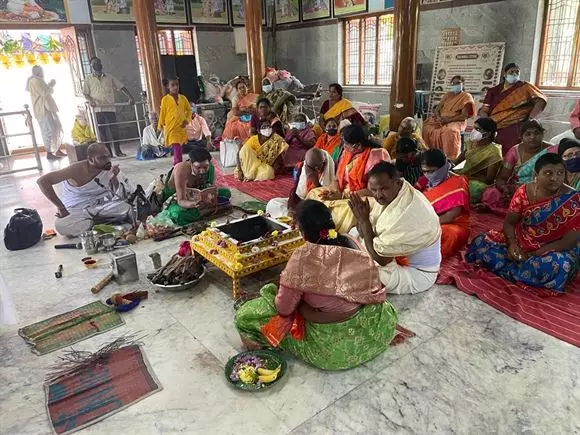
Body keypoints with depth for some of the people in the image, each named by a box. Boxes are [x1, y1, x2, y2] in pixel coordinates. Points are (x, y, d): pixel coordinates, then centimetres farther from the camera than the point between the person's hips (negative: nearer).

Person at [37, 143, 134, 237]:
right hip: (76, 210, -3)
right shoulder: (78, 170, -23)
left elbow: (118, 195, -6)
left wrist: (113, 179, -25)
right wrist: (61, 208, -24)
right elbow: (42, 181, -25)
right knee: (61, 226, -35)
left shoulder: (108, 168, -9)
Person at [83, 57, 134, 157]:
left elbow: (121, 87, 8)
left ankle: (118, 151, 5)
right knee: (103, 132, 2)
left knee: (114, 130, -4)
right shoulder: (88, 79, 10)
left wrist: (130, 97, -5)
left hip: (110, 108, 0)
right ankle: (108, 152, 7)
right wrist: (90, 100, -15)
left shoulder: (109, 77, 12)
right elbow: (85, 93, 6)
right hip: (97, 109, 0)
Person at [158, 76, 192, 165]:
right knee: (177, 150, -14)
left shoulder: (183, 98, 5)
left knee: (180, 150, 13)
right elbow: (162, 113, 3)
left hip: (182, 128, 4)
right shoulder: (165, 99, -4)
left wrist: (187, 120, 1)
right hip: (171, 128, -4)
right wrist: (160, 126, 6)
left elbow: (189, 109, 15)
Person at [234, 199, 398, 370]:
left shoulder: (304, 256, -22)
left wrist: (282, 290, 10)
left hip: (330, 346, -6)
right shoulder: (351, 243, -4)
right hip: (369, 330, 6)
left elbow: (283, 309, -15)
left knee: (245, 315, 2)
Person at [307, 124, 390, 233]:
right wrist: (333, 190, -12)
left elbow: (371, 191, -20)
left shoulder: (375, 156, -16)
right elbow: (338, 179, 12)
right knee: (313, 194, -2)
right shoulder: (347, 153, 7)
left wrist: (343, 195, -21)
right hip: (343, 192, 8)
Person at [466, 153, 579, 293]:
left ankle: (508, 270, -20)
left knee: (560, 265, -38)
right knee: (482, 242, -16)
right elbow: (509, 222, 1)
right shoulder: (524, 191, -5)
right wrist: (512, 244, -20)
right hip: (519, 242, 3)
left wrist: (534, 254, -22)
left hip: (552, 250, -3)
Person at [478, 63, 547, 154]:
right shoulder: (494, 91, 16)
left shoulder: (524, 87, 9)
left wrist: (530, 119, -10)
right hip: (493, 130, 3)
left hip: (515, 129, -3)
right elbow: (483, 110, 11)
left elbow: (541, 100, 1)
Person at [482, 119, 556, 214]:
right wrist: (505, 188, -25)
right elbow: (501, 178, -1)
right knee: (489, 194, -25)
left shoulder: (551, 151, -3)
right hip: (514, 190, 1)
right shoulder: (515, 151, 2)